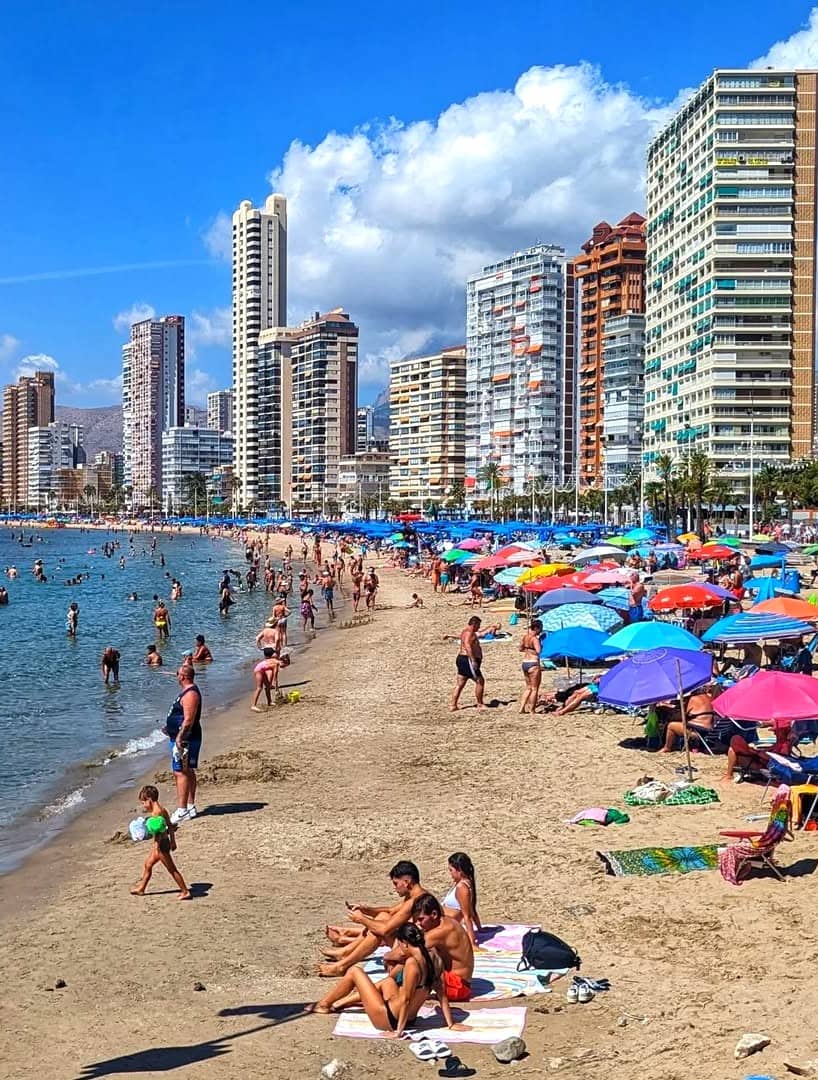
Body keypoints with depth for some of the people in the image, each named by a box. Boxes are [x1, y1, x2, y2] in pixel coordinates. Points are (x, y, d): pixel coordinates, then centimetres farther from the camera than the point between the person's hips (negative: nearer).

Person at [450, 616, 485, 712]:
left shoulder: (465, 632, 19)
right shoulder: (469, 633, -15)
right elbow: (467, 646, -28)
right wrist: (473, 660, -32)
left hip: (462, 658, 11)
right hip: (467, 660, -11)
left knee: (460, 684, 9)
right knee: (480, 681, -2)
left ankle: (453, 705, 7)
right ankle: (480, 704, 5)